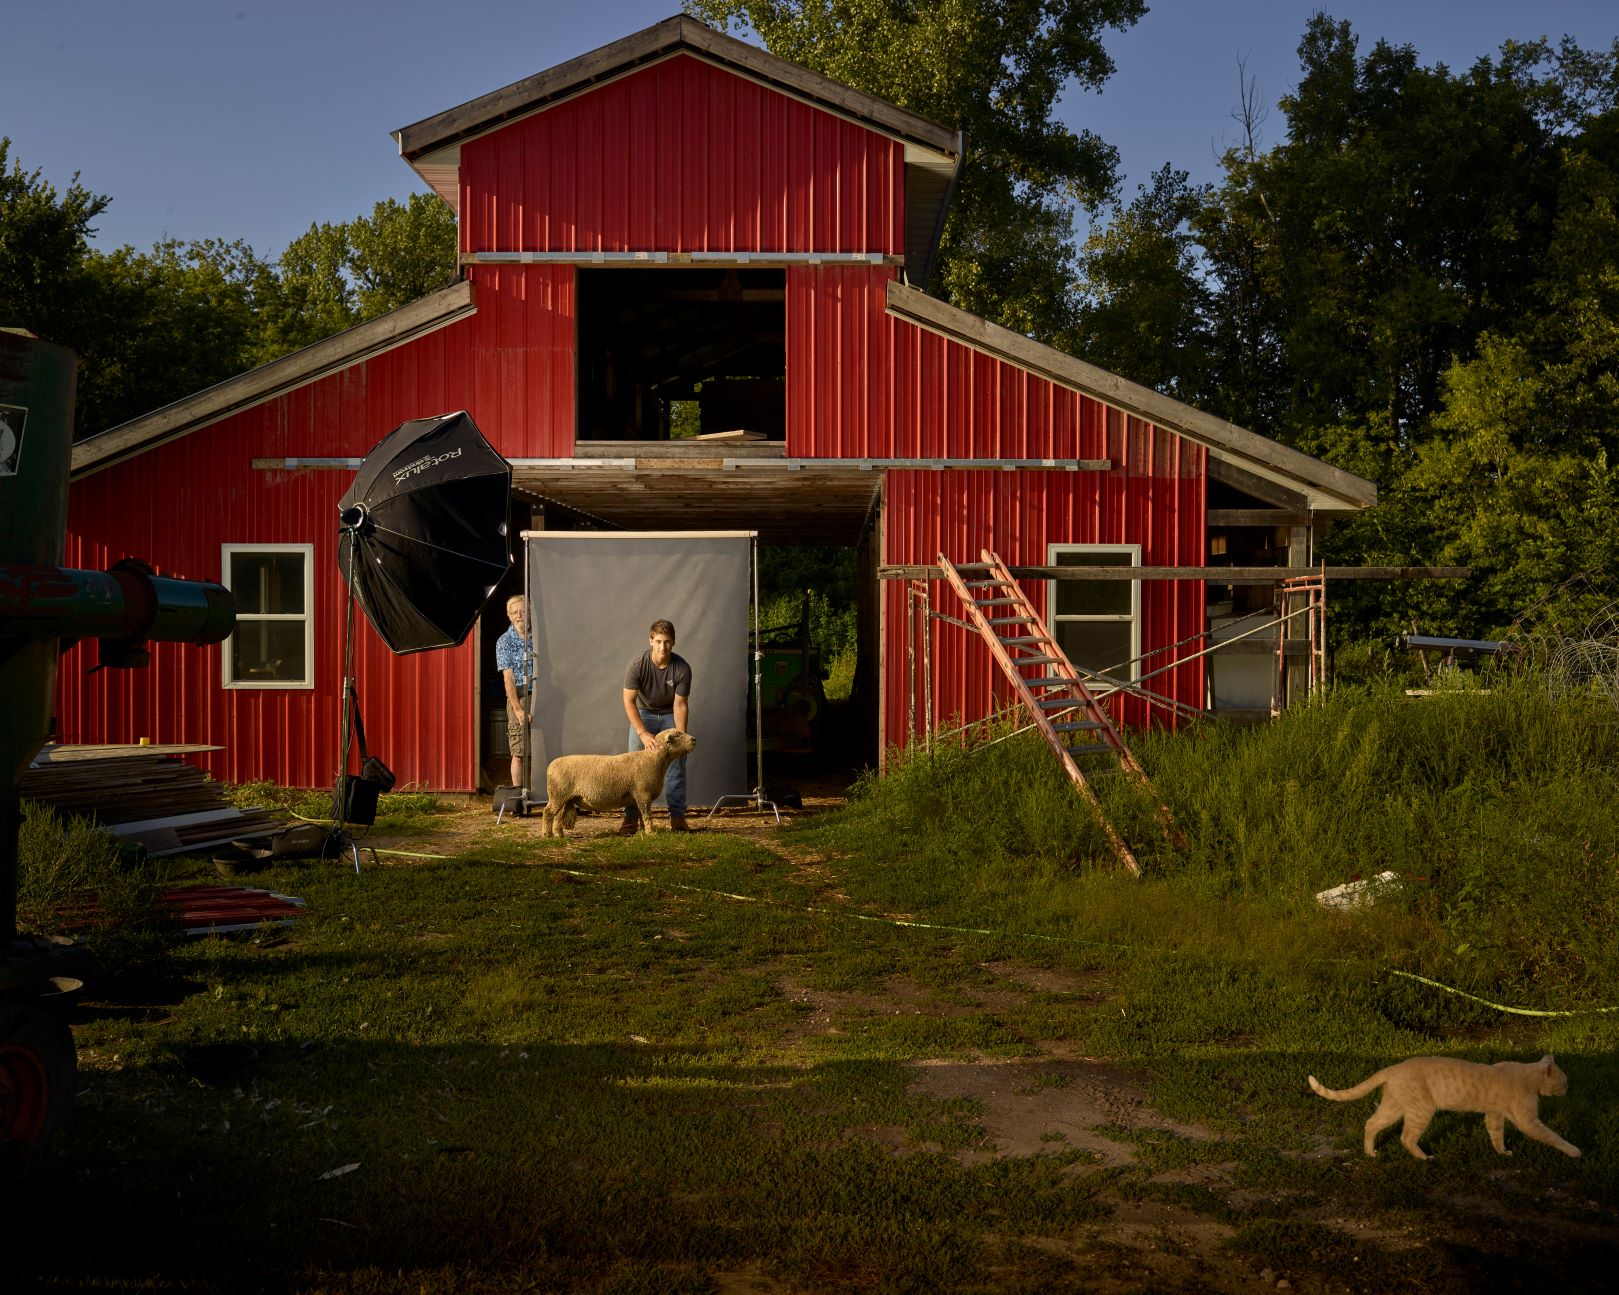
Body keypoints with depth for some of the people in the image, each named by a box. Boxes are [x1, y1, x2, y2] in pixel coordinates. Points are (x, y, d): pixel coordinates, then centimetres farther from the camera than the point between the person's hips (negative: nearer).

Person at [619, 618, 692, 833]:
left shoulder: (682, 668, -24)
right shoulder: (637, 665, -27)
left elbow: (680, 704, -19)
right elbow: (629, 701, -25)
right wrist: (643, 733, -33)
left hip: (670, 714, 1)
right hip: (643, 713, -1)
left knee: (676, 764, -5)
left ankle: (677, 817, 1)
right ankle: (631, 818, -6)